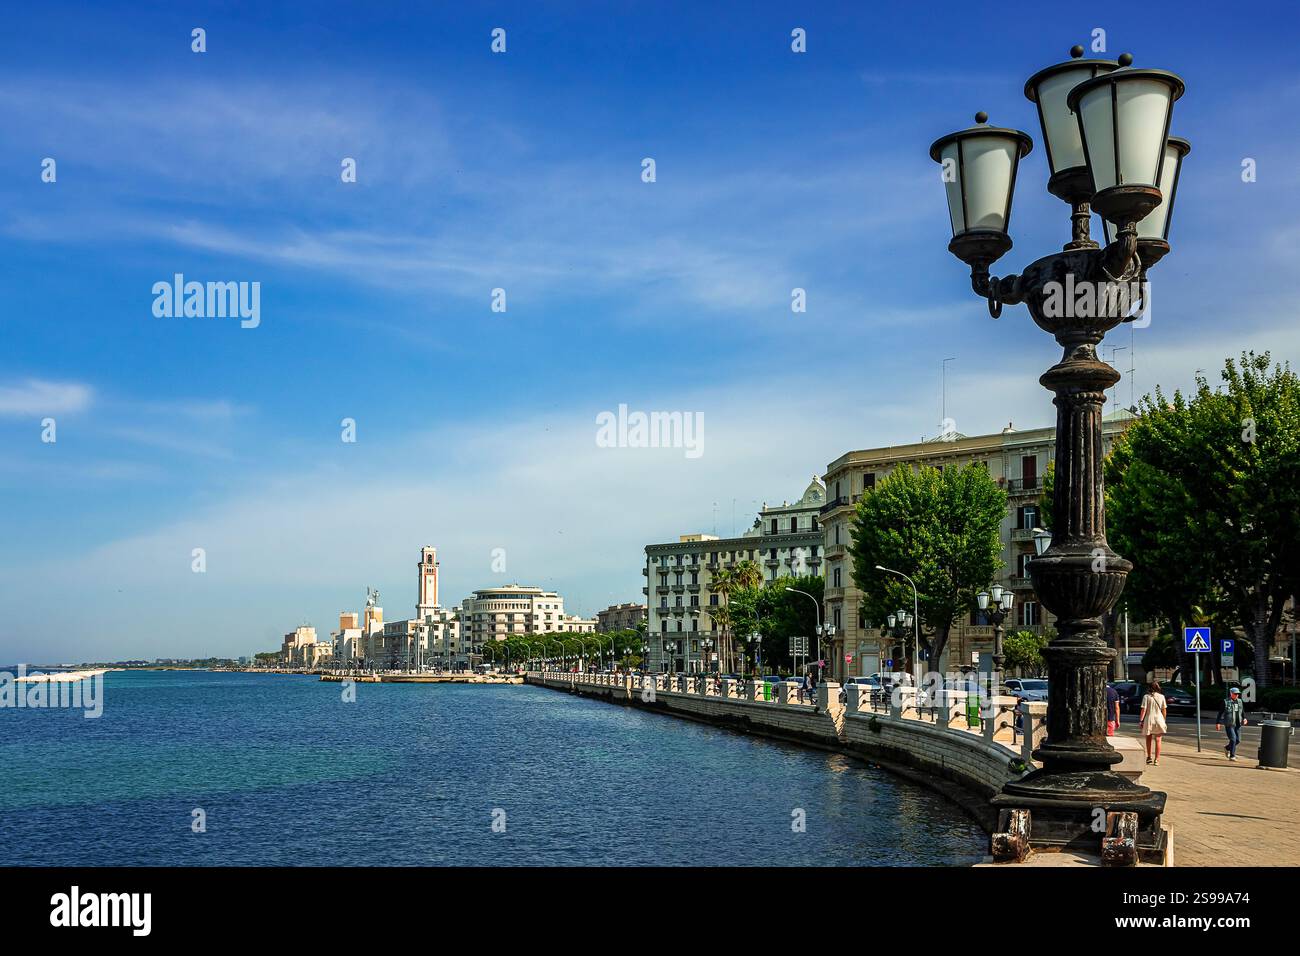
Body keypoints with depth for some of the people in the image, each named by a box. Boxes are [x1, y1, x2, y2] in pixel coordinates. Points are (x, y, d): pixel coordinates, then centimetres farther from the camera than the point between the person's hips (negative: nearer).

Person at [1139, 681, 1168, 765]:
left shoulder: (1147, 697, -6)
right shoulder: (1161, 697, -1)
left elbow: (1143, 710, -8)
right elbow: (1164, 710, 3)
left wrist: (1141, 720, -3)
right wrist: (1164, 720, 13)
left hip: (1149, 719, -1)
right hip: (1159, 719, 1)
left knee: (1148, 740, 15)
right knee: (1158, 740, 4)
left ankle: (1149, 757, 24)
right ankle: (1157, 759, 0)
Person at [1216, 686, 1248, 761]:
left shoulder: (1239, 701, 11)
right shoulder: (1226, 702, -4)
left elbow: (1243, 711, 21)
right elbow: (1220, 713, -2)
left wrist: (1244, 718, 1)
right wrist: (1218, 723, -5)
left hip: (1238, 724, 6)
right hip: (1229, 724, -6)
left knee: (1238, 740, 6)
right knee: (1233, 739, -12)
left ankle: (1227, 748, 32)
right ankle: (1232, 756, -3)